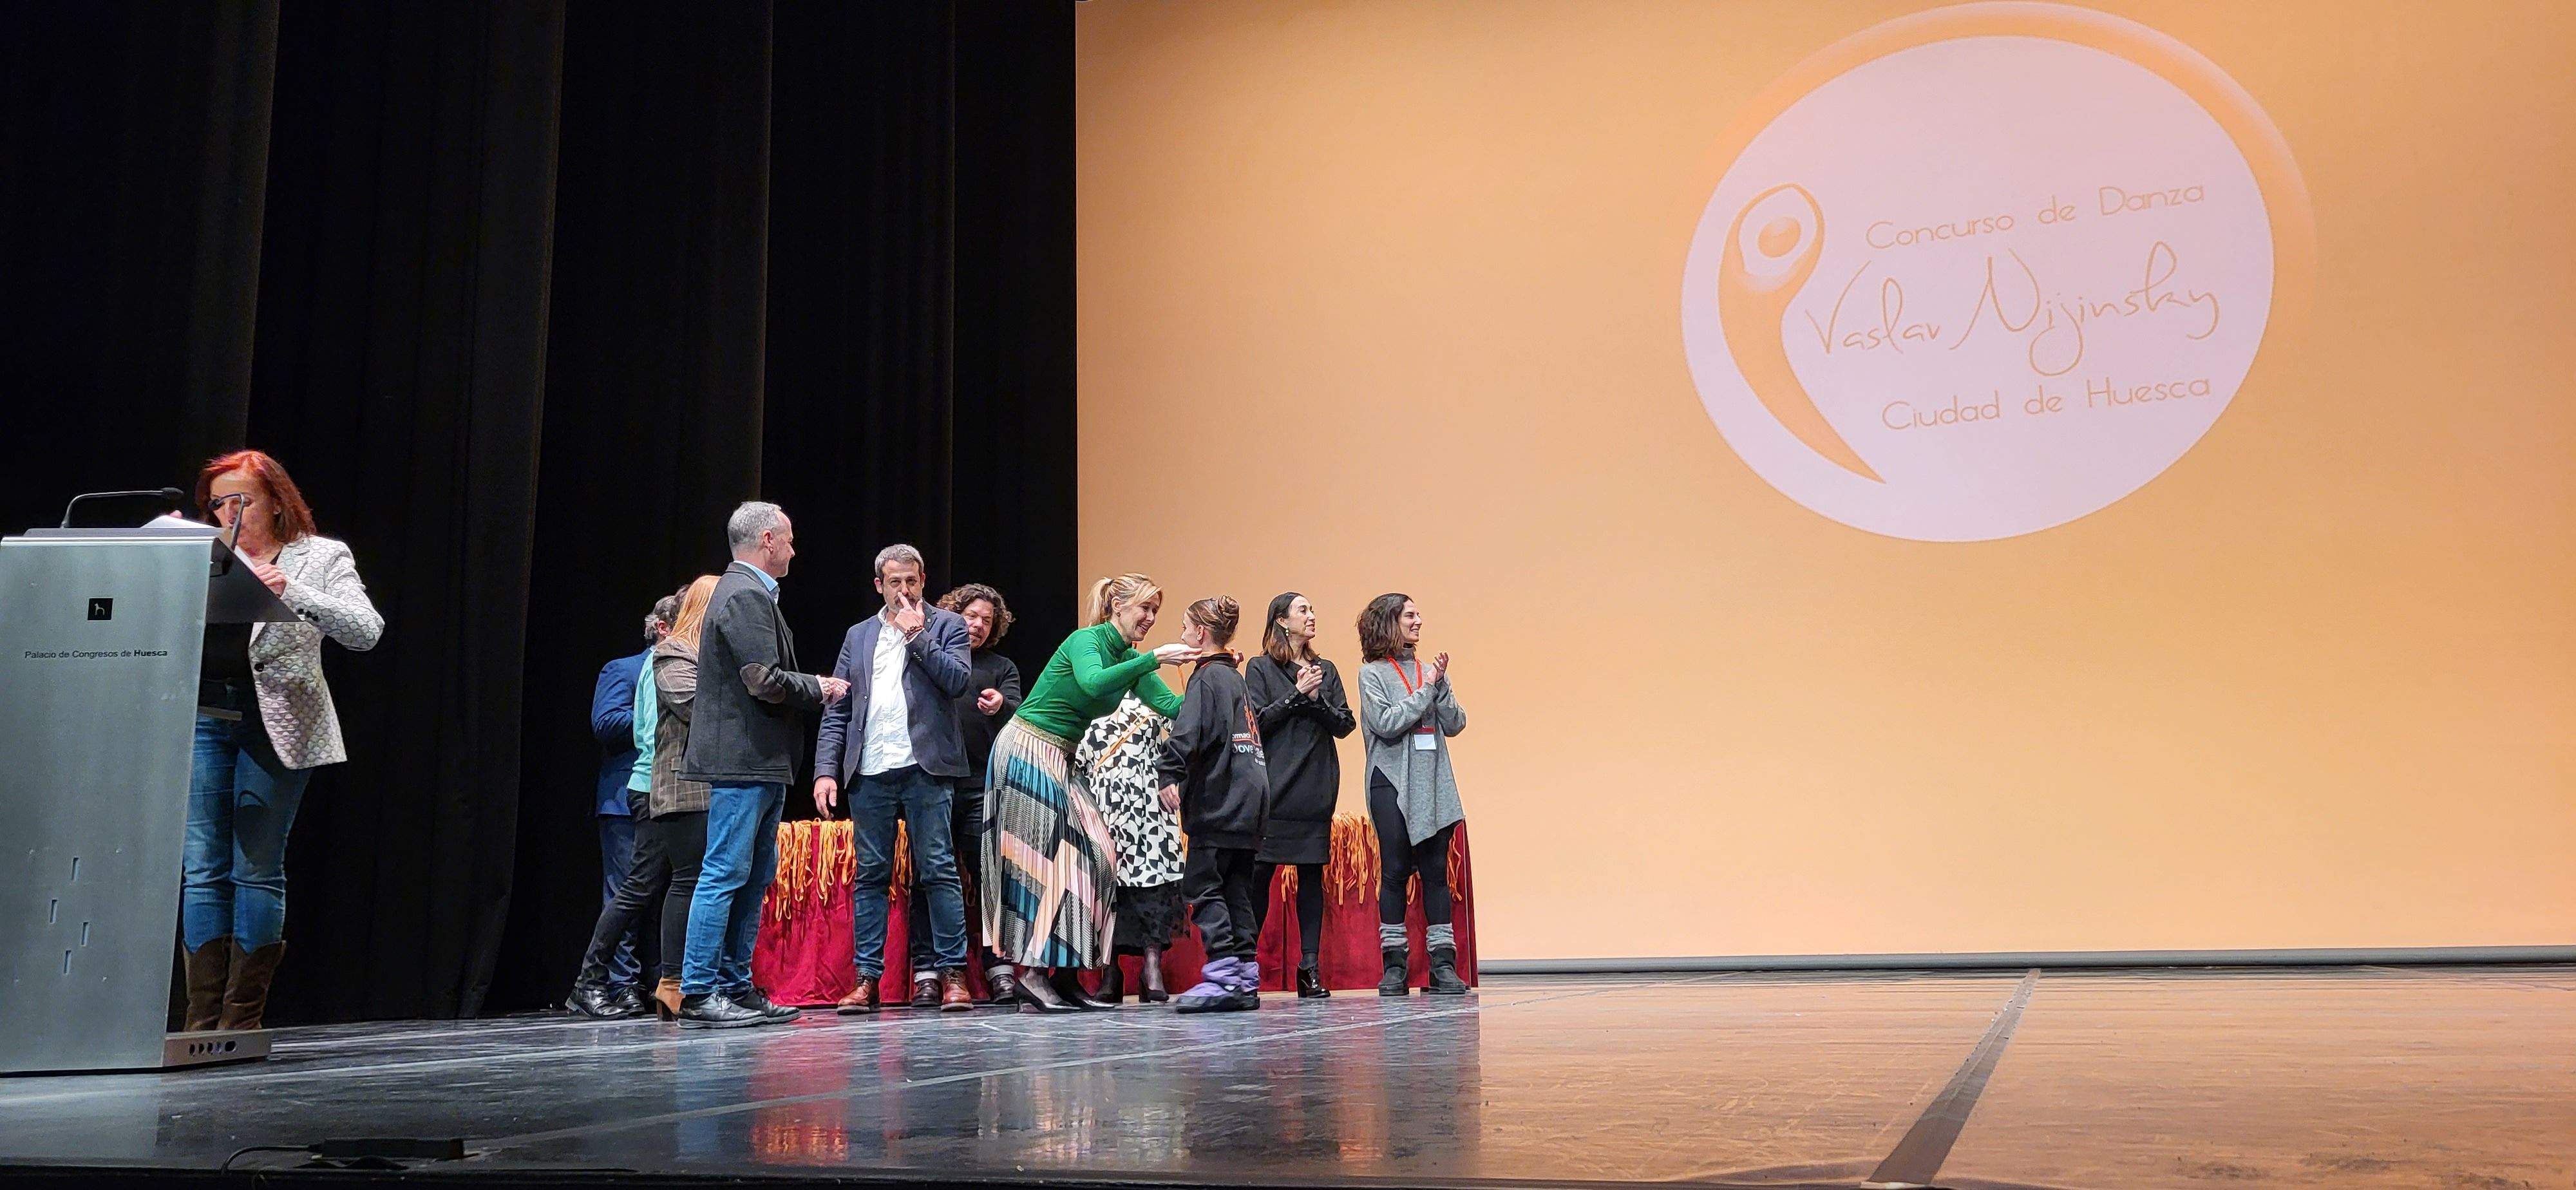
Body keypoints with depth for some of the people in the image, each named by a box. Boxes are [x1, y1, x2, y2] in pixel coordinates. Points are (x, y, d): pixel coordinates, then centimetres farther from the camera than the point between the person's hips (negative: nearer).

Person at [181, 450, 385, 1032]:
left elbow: (366, 632, -9)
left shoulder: (321, 557, 5)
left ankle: (243, 1018, 7)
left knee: (257, 870, 1)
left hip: (274, 727, -3)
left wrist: (292, 592, -20)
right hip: (200, 718, 3)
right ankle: (203, 1019, 7)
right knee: (202, 870, 1)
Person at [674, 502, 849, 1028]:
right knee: (725, 875, -7)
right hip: (742, 762, -11)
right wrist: (819, 688, -5)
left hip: (762, 765, 11)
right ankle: (699, 994, -4)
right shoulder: (745, 596, -13)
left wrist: (814, 687, 12)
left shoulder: (751, 593, 20)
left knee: (755, 877, 13)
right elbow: (765, 682, -20)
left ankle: (736, 987, 18)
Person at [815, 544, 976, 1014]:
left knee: (939, 870, -4)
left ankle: (952, 974, 1)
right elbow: (837, 711, 13)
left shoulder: (946, 626, 9)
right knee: (870, 875, 4)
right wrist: (826, 770, 3)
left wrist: (917, 634, -8)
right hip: (869, 773, 3)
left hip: (925, 768, -3)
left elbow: (958, 680, -8)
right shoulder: (858, 636, 18)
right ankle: (867, 979, 8)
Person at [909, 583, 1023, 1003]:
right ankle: (927, 973, 4)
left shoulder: (1001, 668, 16)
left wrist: (1001, 707, -22)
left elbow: (1018, 714, -2)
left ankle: (999, 969, 3)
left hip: (981, 788, 0)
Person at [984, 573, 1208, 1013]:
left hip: (1061, 761, 9)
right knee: (1049, 860, -12)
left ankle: (1064, 977, 1)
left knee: (1086, 857, -1)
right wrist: (1154, 659, -37)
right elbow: (1093, 682, -35)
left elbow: (1171, 705, 0)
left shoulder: (1130, 660, 10)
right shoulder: (1085, 641, -13)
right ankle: (1035, 977, -10)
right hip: (1028, 751, -9)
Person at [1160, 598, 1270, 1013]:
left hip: (1220, 802, -9)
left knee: (1203, 884, -7)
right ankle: (1246, 981, 10)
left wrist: (1169, 773, -28)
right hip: (1249, 800, 9)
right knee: (1236, 889, 10)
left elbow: (1190, 732, -21)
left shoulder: (1208, 676, -6)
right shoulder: (1236, 678, 21)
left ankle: (1223, 977, -13)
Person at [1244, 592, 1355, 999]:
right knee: (1260, 874, -3)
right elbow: (1256, 721, -7)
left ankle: (1311, 968, 5)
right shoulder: (1260, 668, 4)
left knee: (1312, 875, 3)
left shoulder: (1326, 670, 15)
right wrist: (1297, 694, -10)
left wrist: (1317, 699, -8)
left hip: (1317, 792, 4)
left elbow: (1345, 725, 8)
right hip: (1274, 791, -3)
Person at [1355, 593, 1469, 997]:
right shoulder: (1372, 673, 1)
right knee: (1395, 872, -1)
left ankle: (1443, 963, 5)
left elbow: (1455, 724, 7)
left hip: (1434, 785, 4)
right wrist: (1425, 690, -10)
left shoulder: (1428, 669, 13)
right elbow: (1387, 724, -12)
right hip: (1393, 784, -4)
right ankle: (1394, 965, 6)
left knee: (1436, 871, 2)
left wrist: (1440, 684, -6)